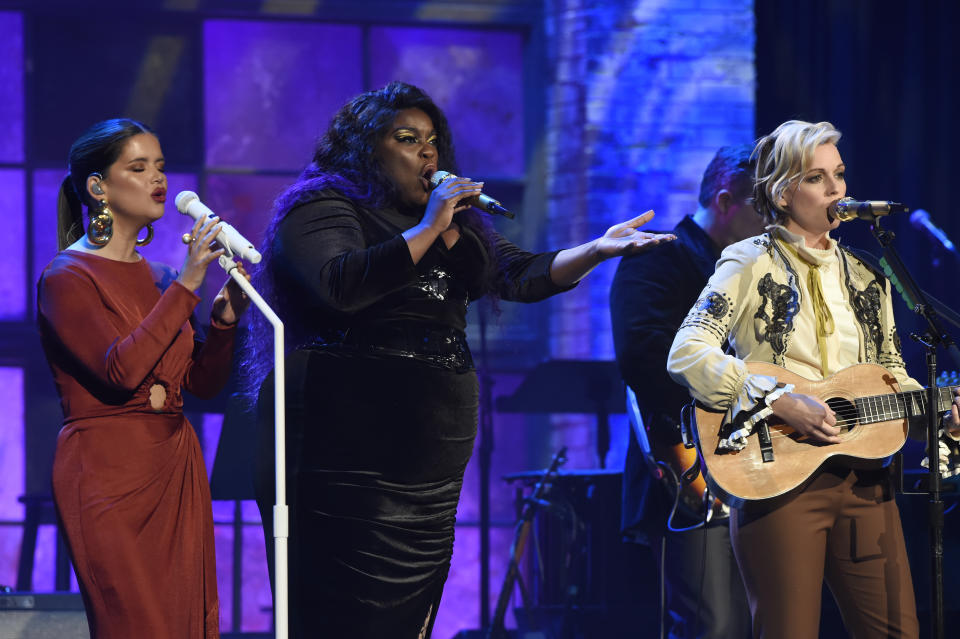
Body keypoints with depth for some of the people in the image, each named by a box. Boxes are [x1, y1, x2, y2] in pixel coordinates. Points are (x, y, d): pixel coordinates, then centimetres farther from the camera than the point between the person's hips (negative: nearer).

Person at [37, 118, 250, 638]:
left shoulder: (156, 277, 16)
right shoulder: (66, 278, -6)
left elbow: (203, 382, 13)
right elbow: (121, 370, -21)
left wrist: (225, 317, -4)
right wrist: (186, 286, -19)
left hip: (177, 468, 7)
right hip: (109, 473, -7)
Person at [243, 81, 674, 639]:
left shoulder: (456, 226, 23)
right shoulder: (321, 210, -2)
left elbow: (522, 275, 15)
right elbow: (338, 286, -21)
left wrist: (598, 250, -1)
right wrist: (427, 231, -17)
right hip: (345, 468, -8)